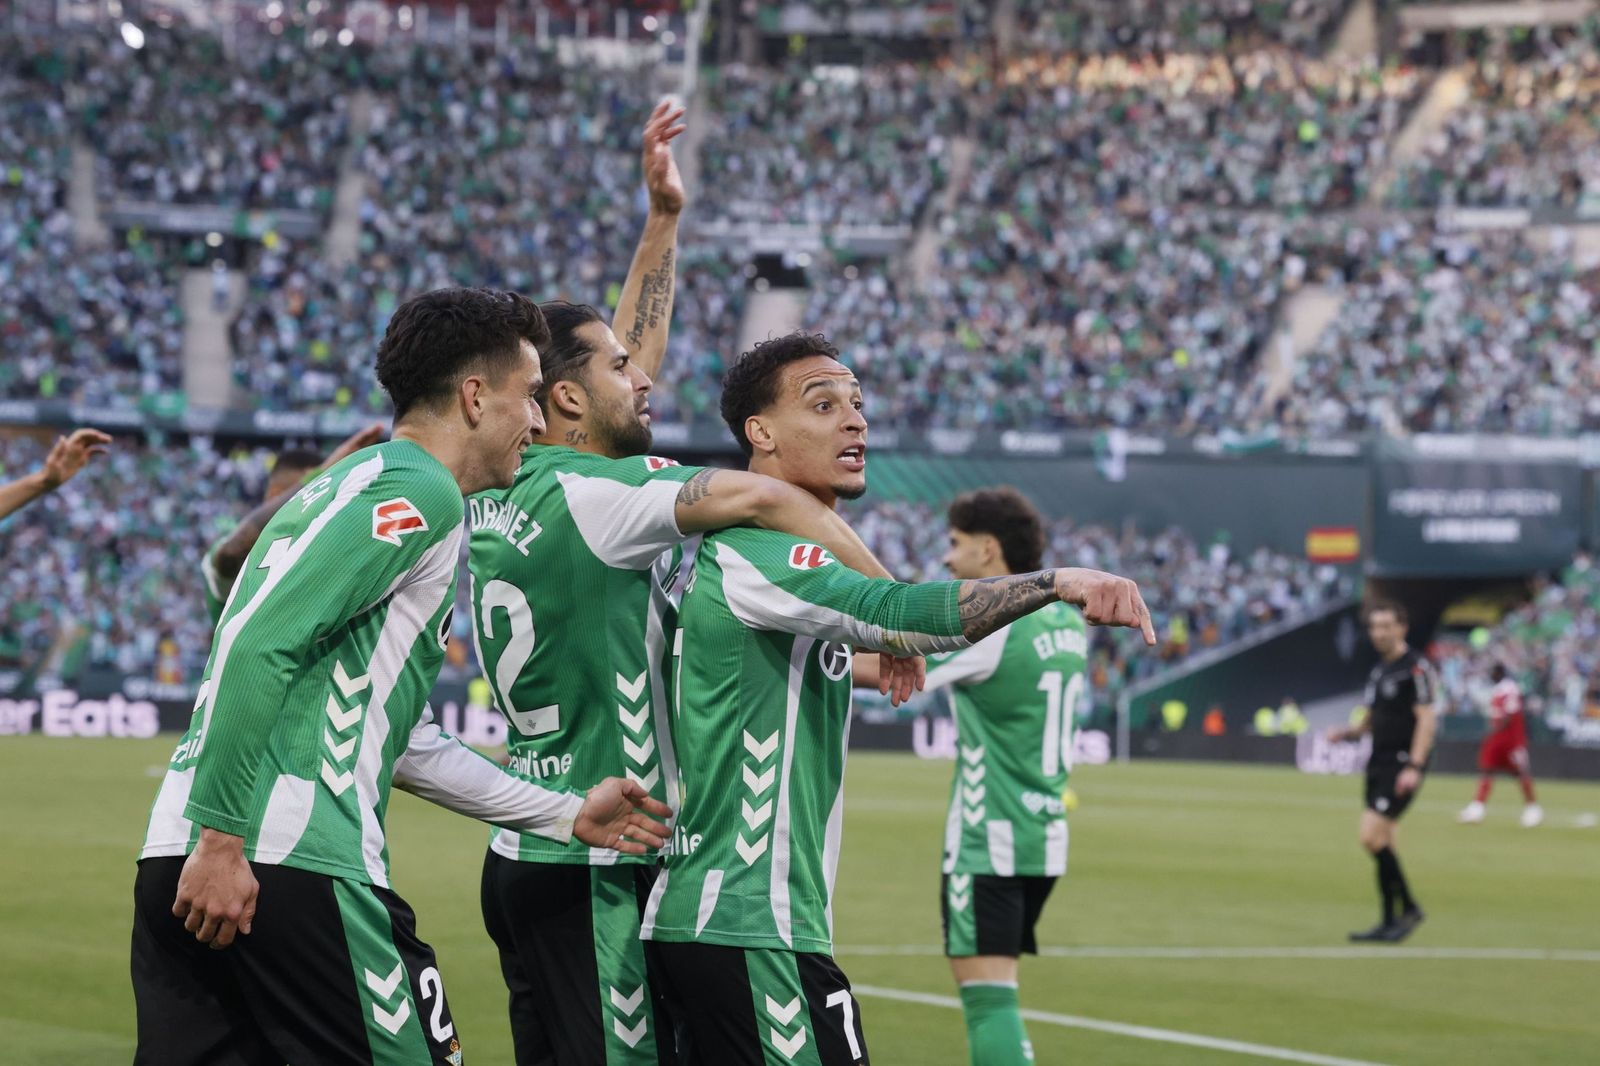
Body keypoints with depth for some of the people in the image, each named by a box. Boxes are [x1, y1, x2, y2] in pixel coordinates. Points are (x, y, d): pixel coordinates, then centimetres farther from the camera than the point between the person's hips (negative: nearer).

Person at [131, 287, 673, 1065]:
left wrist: (567, 815, 35)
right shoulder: (418, 491, -4)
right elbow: (259, 642, -17)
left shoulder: (356, 483, 26)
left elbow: (400, 742, 30)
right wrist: (221, 837, -20)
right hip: (296, 858, -9)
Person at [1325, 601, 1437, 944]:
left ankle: (1408, 908, -6)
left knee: (1372, 836, -16)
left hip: (1402, 764, -9)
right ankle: (1390, 922, 12)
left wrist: (1414, 767, -23)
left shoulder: (1415, 668, -10)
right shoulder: (1379, 670, 16)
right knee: (1383, 844, 8)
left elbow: (1426, 719, -15)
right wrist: (1347, 733, 4)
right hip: (1379, 762, 9)